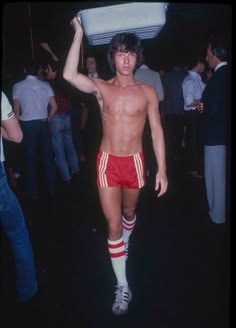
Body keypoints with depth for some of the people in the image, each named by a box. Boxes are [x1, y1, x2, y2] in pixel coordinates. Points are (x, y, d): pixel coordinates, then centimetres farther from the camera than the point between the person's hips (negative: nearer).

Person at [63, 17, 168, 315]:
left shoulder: (147, 92, -2)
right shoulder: (101, 88, -3)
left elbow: (157, 132, -2)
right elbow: (69, 75, -21)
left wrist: (162, 169, -7)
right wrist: (79, 33, -17)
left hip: (134, 161, 1)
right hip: (107, 162, -1)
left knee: (129, 212, 22)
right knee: (112, 222, -1)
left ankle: (122, 244, 57)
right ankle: (123, 286, 13)